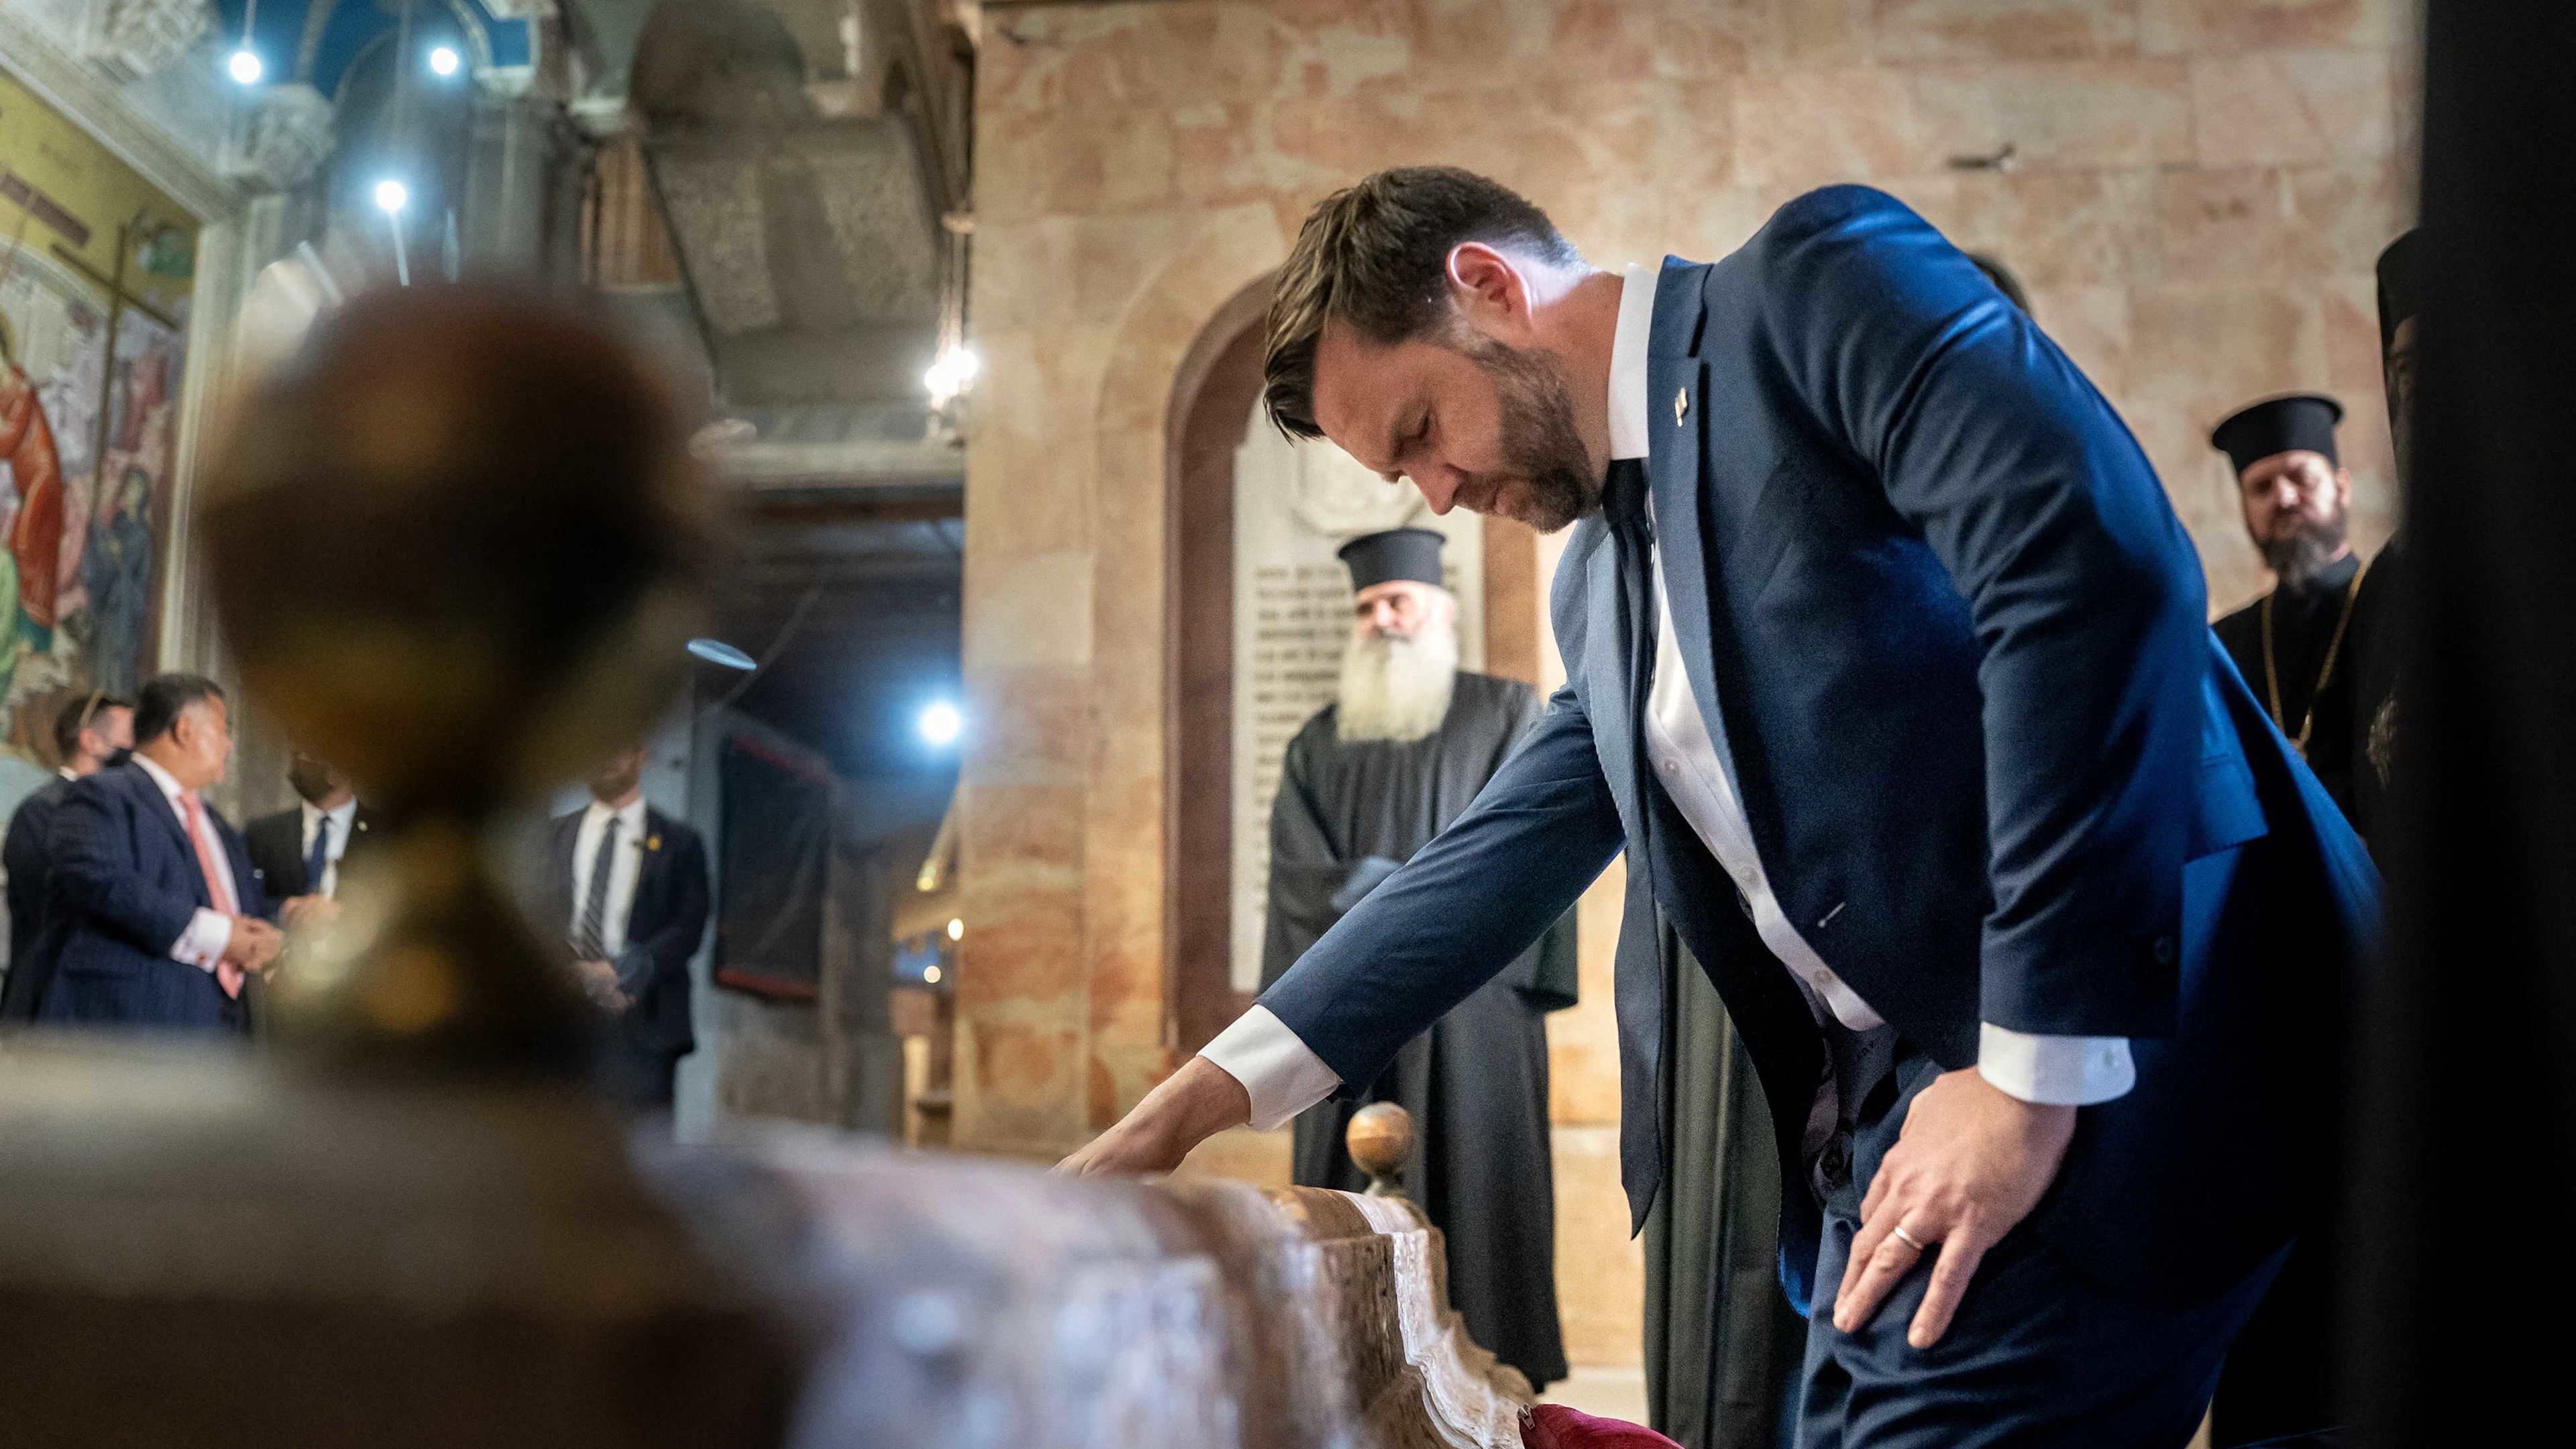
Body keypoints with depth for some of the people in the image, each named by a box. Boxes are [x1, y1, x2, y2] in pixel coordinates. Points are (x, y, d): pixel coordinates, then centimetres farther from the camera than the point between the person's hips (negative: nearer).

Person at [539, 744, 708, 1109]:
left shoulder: (678, 842, 10)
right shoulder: (555, 836, 18)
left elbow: (688, 928, 0)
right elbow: (539, 918, 9)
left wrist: (623, 972, -14)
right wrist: (574, 971, -10)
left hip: (639, 1024, -2)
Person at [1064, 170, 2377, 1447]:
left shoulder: (1819, 283, -5)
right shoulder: (1602, 578, 19)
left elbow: (2097, 568, -18)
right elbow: (1510, 852, 21)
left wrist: (2029, 1074, -20)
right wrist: (1195, 1104, 15)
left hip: (2095, 1052, -8)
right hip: (1894, 1107, 8)